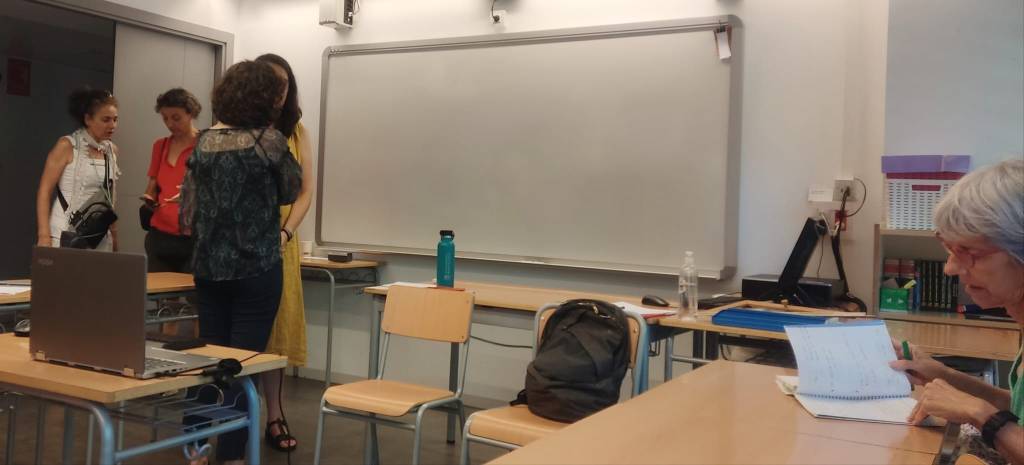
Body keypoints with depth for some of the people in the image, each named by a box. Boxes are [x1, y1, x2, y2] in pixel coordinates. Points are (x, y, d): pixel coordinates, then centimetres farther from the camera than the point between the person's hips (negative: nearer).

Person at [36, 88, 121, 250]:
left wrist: (114, 237, 14)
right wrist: (44, 235, -15)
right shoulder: (67, 146, -7)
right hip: (65, 235, -4)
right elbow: (44, 191, -8)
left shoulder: (112, 150, 8)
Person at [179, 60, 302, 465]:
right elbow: (291, 191, 3)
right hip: (256, 268, -5)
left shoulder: (203, 143, 5)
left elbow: (186, 210, 10)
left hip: (209, 267, 5)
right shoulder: (268, 140, -11)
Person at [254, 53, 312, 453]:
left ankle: (274, 415, 12)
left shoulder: (297, 133, 9)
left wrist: (285, 234, -10)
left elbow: (305, 192, 6)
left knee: (277, 325, 5)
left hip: (279, 243, 3)